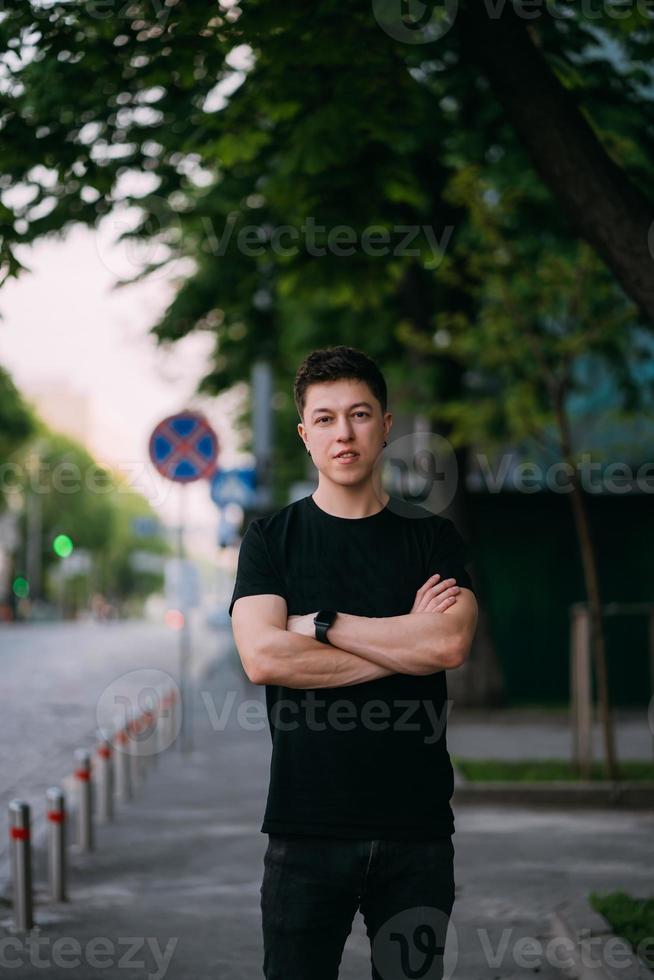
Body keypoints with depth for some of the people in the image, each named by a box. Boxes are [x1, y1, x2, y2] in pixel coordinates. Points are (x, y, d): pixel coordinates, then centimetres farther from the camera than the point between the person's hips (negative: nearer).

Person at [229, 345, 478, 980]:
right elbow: (262, 657, -11)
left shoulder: (434, 538, 8)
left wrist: (320, 623, -8)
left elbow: (450, 645, -10)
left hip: (417, 825, 1)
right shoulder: (271, 539, 6)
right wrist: (405, 643, -8)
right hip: (307, 825, -1)